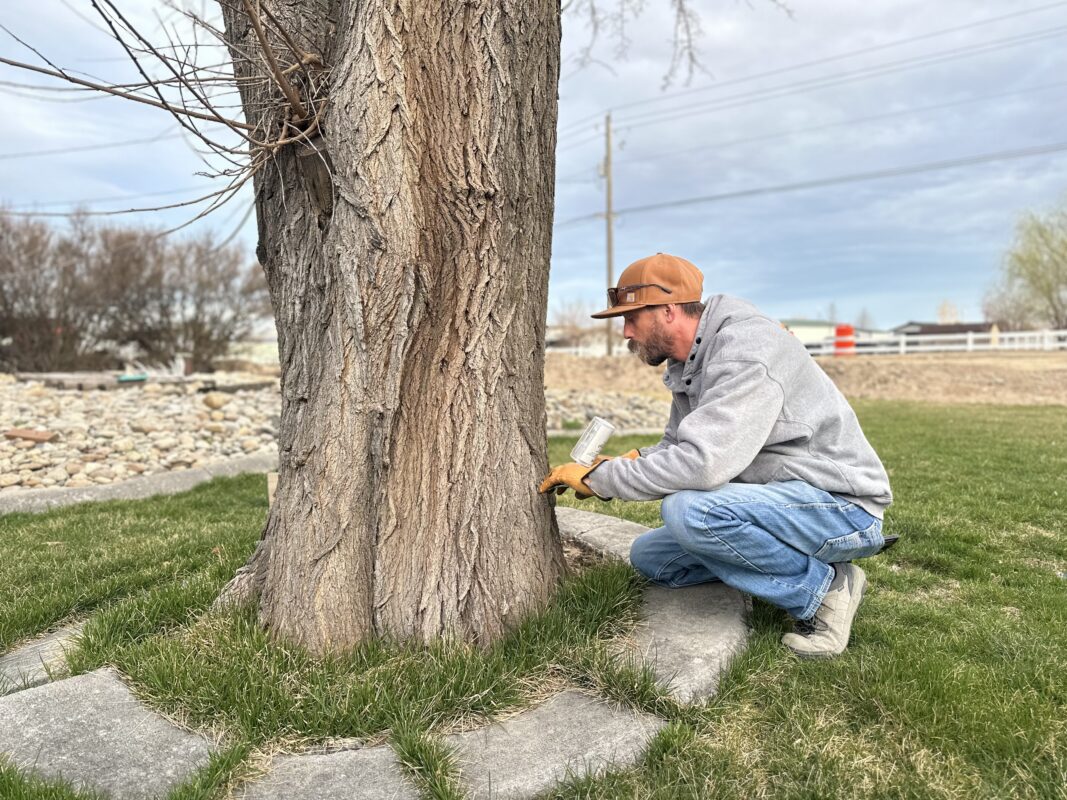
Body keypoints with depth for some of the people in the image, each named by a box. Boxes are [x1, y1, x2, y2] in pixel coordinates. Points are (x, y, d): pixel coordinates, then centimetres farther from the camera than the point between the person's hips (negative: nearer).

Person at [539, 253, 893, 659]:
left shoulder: (745, 351, -24)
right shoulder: (691, 364, 7)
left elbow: (702, 463, -34)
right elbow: (677, 447, 16)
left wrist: (599, 478, -23)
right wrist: (631, 461, -5)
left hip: (843, 505, -10)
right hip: (780, 503, 10)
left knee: (686, 511, -32)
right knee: (649, 556, 6)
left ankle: (823, 587, -9)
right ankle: (803, 566, 6)